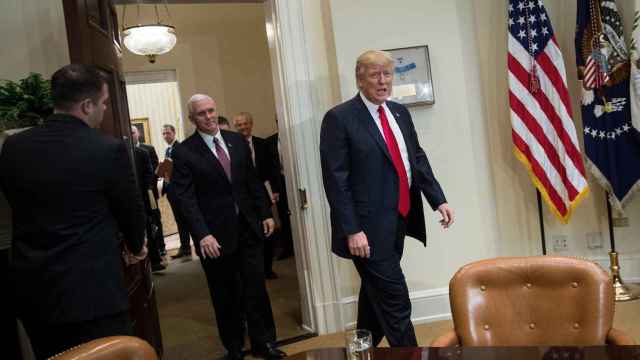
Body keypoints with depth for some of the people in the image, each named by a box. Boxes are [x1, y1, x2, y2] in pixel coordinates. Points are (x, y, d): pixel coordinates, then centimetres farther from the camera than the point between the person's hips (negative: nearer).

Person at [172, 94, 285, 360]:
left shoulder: (237, 140, 6)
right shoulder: (184, 152, -7)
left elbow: (253, 180, 11)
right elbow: (186, 198, -11)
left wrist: (265, 214, 7)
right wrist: (202, 234, -19)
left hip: (248, 228, 3)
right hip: (215, 234, -3)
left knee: (256, 288, 7)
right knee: (225, 296, 11)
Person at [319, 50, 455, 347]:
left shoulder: (400, 112, 11)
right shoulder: (339, 118, -11)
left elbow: (418, 159, 16)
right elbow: (335, 180, -14)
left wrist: (438, 200, 5)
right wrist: (352, 230, -19)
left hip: (399, 221, 7)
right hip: (369, 227, -7)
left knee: (377, 294, 20)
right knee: (396, 301, -3)